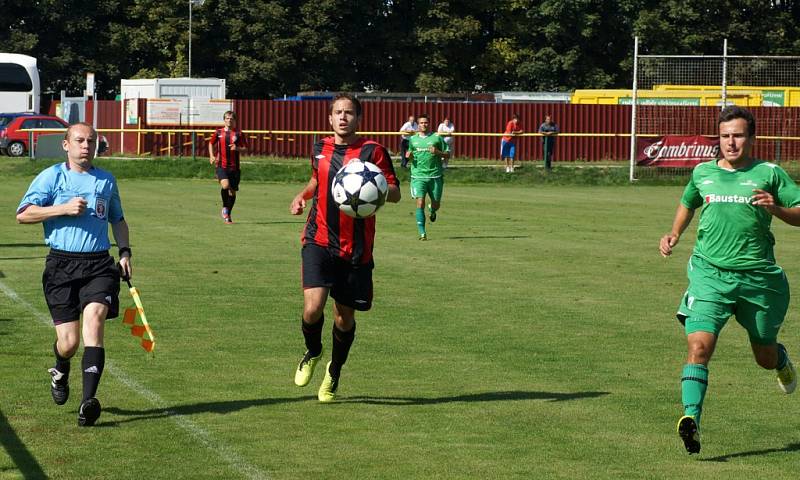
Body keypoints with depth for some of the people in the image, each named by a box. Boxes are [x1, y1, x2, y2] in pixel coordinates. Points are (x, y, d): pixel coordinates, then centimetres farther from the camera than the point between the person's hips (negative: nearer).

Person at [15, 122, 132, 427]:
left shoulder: (106, 180, 16)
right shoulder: (51, 176, 4)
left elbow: (118, 219, 30)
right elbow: (22, 214, -3)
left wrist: (125, 251, 14)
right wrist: (64, 209, -12)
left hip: (99, 265, 2)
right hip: (61, 265, -2)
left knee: (94, 317, -23)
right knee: (68, 342, -5)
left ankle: (89, 400, -29)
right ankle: (60, 373, 34)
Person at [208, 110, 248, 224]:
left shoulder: (238, 133, 2)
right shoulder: (218, 132, 5)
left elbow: (245, 149, 4)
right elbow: (211, 143, 21)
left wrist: (237, 148, -17)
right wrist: (212, 156, 6)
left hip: (234, 167, 1)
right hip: (221, 166, -1)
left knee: (232, 191, 6)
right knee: (225, 185, -25)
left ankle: (228, 215, 24)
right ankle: (224, 208, -1)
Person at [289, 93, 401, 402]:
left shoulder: (372, 151, -4)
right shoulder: (321, 149, 8)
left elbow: (395, 193, -5)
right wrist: (302, 196, 9)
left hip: (355, 248, -1)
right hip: (319, 240, 1)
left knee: (344, 316, 7)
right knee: (312, 307, -18)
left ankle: (334, 373, 34)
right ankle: (312, 353, 15)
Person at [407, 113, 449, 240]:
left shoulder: (437, 138, 3)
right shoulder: (413, 139, 11)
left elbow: (447, 154, 5)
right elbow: (410, 154, 24)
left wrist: (437, 152, -14)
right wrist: (409, 155, 1)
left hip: (435, 176, 0)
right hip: (418, 176, 0)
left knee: (436, 204, 8)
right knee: (420, 203, -13)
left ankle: (432, 211, 47)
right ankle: (422, 233, -9)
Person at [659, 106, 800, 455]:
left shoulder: (768, 173, 1)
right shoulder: (702, 172, 9)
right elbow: (687, 203, 30)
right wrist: (674, 234, 14)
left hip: (757, 277, -1)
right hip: (709, 273, 1)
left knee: (765, 357, 15)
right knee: (699, 345, -21)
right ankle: (691, 418, -26)